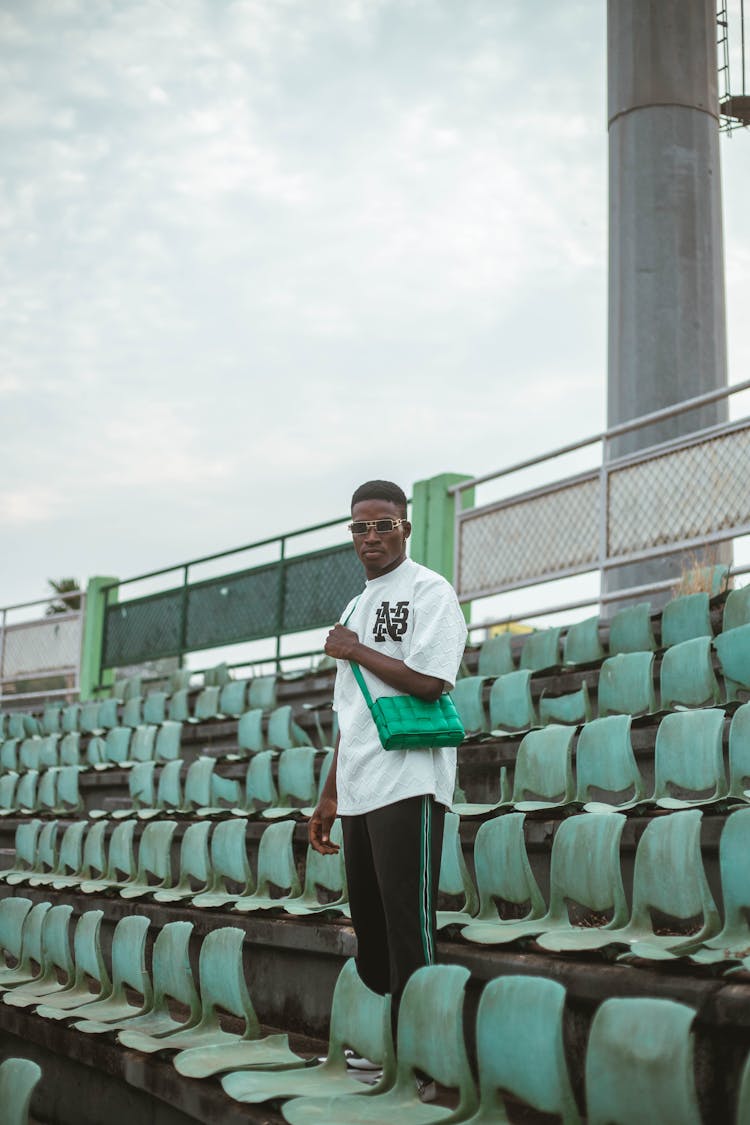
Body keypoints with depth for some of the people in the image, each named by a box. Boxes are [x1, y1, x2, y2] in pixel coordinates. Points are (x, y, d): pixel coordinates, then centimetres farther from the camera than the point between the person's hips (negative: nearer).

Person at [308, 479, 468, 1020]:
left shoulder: (429, 590, -3)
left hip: (408, 786, -8)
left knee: (409, 937, -8)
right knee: (370, 942, 14)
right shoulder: (355, 608, 21)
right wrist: (330, 797, 21)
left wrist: (355, 650, -6)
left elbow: (428, 682, -18)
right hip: (358, 793, 8)